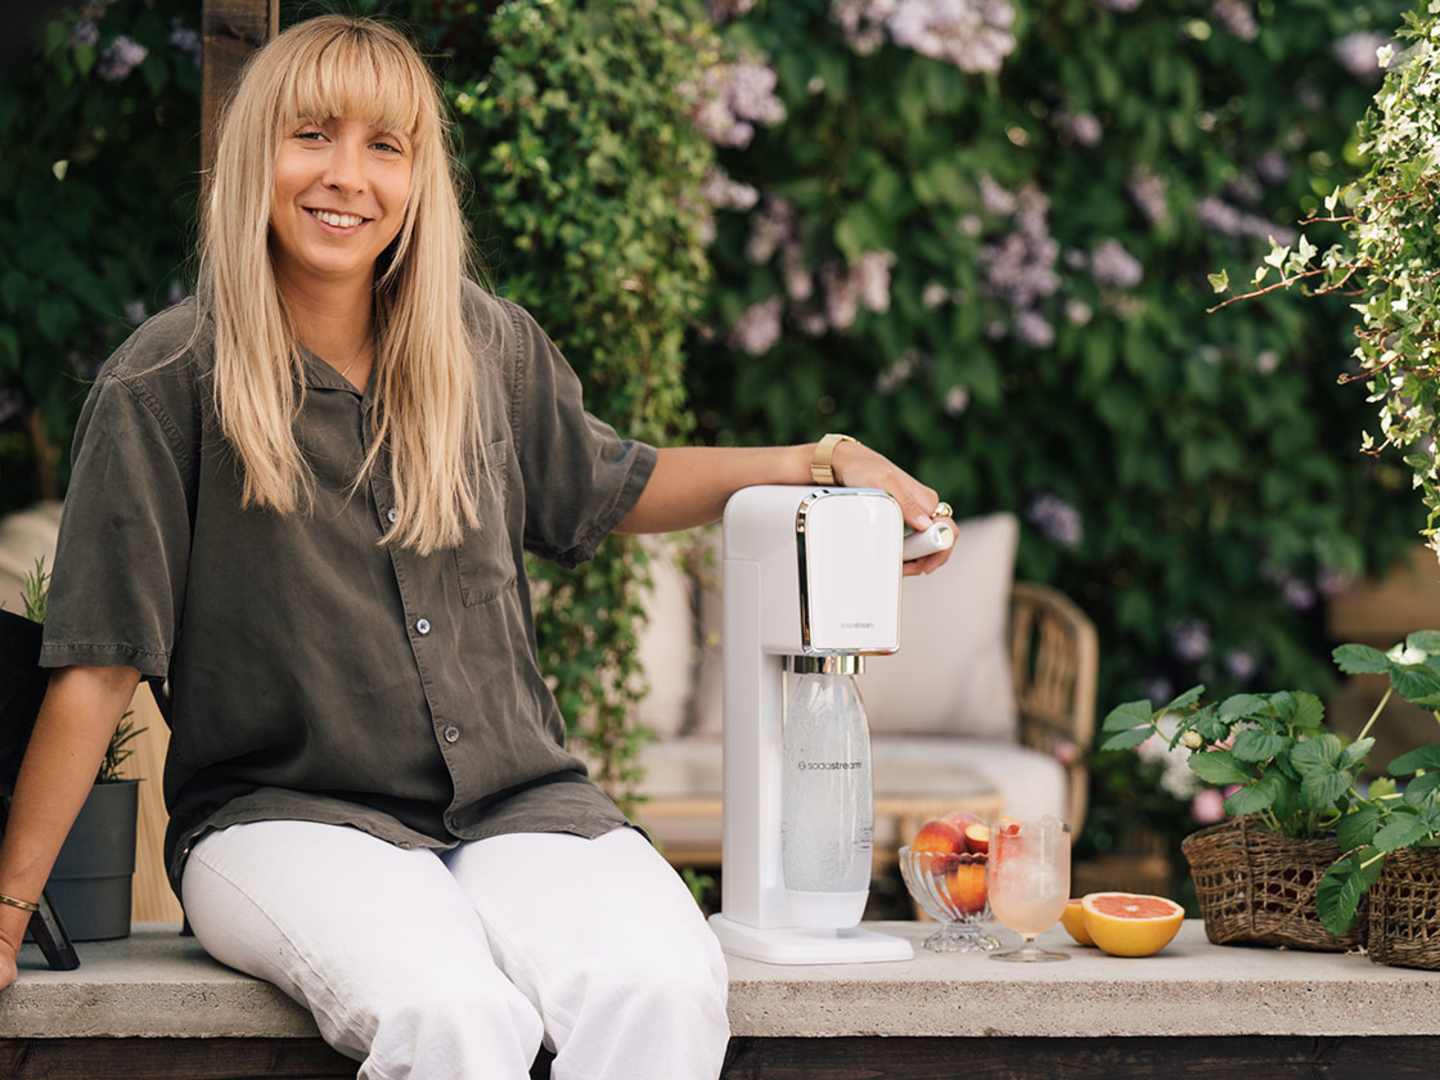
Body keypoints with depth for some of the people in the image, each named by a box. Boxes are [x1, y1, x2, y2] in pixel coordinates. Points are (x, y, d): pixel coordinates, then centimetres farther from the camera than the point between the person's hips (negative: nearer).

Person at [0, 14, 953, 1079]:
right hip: (284, 818, -3)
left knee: (665, 988, -28)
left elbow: (606, 486, 28)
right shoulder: (166, 382, -3)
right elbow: (99, 664, -3)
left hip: (516, 805, 4)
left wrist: (823, 461, 20)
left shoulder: (488, 346, 9)